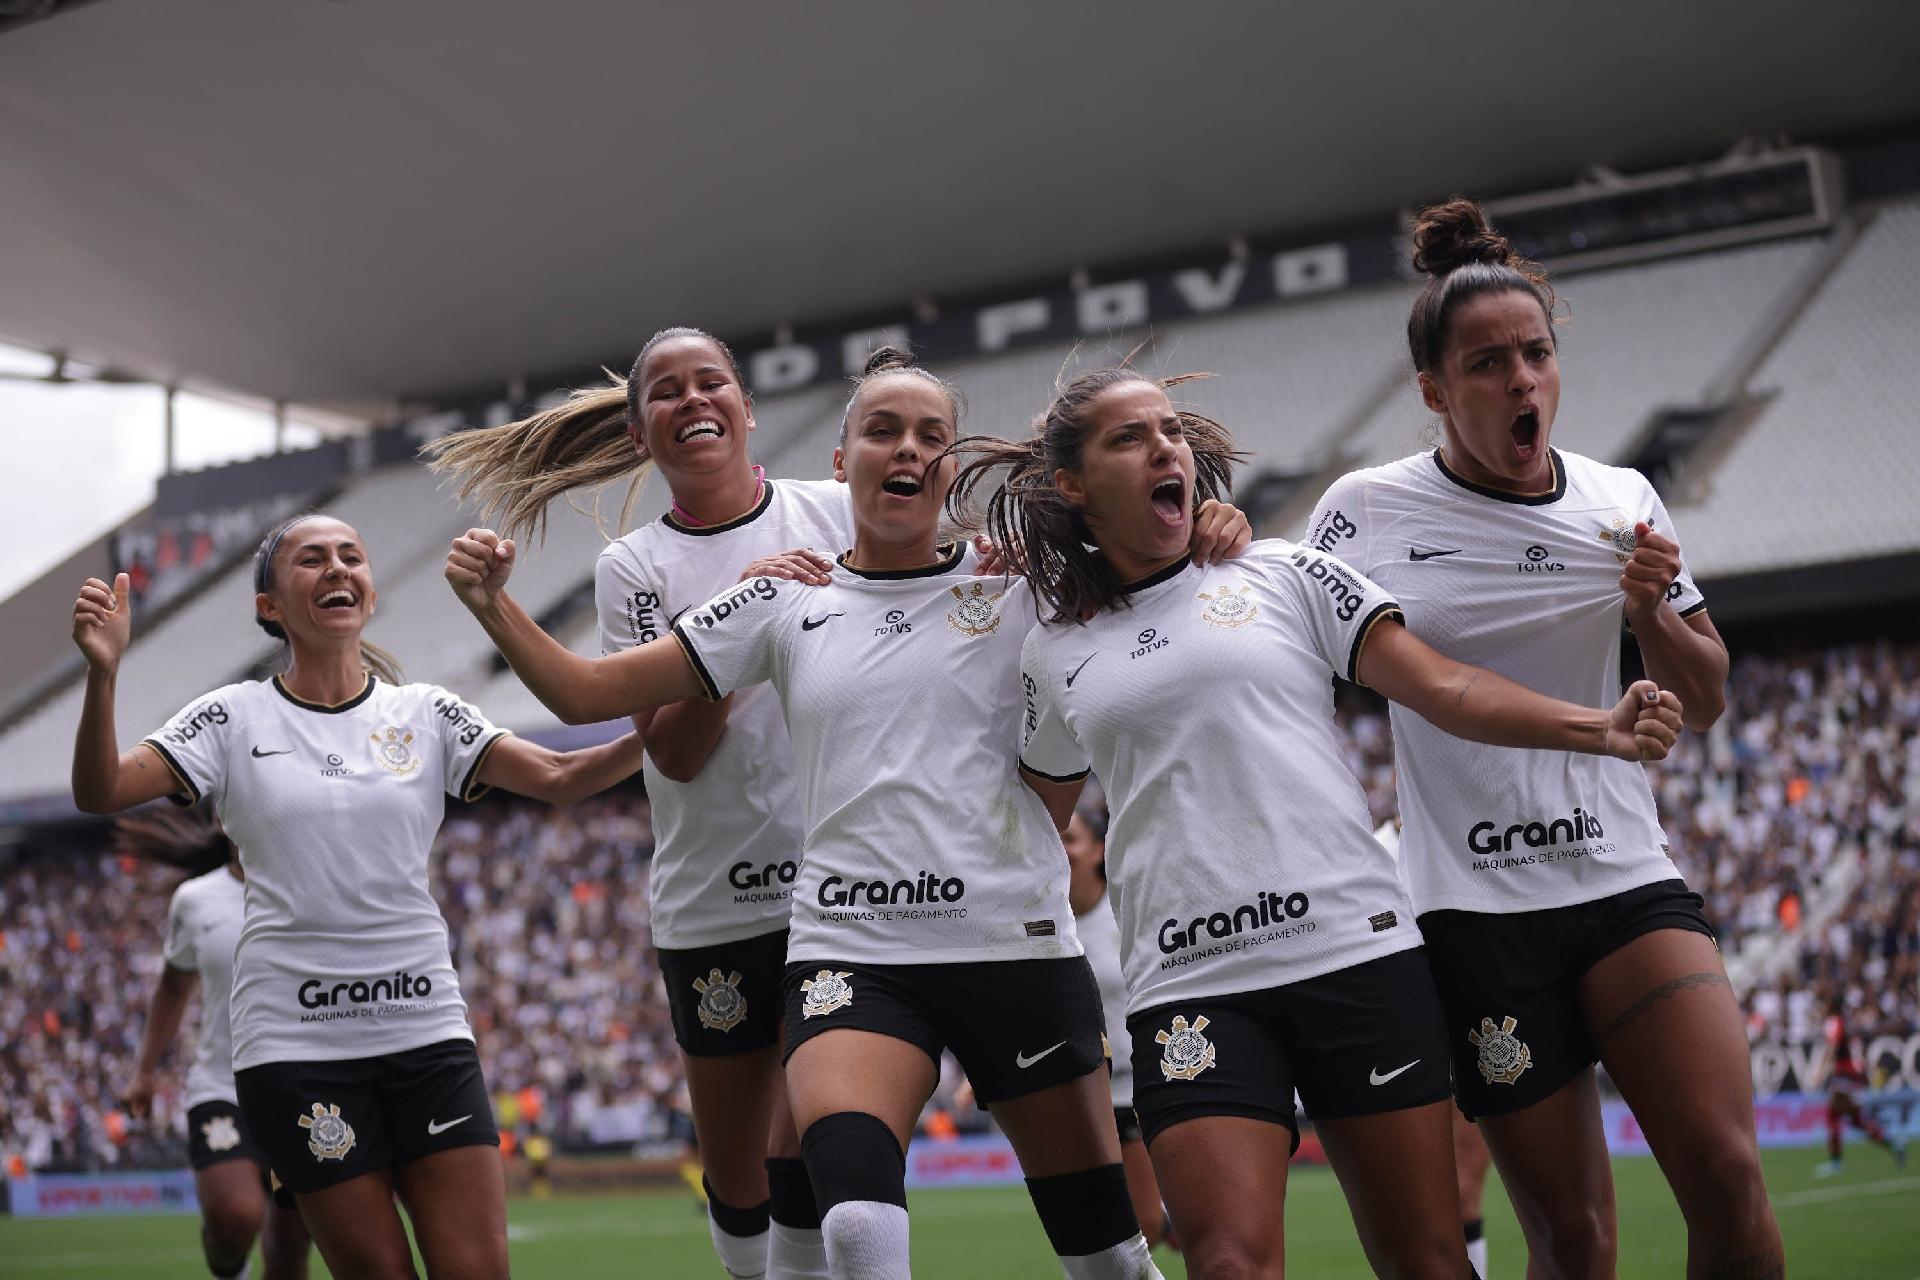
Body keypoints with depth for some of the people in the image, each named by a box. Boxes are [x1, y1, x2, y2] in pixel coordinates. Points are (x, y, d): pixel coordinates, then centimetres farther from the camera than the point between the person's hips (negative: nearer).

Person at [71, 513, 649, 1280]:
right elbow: (100, 792, -9)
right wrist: (102, 673, -25)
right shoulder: (235, 719, 2)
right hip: (295, 1039, -2)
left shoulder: (425, 714, 8)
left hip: (427, 1027, 2)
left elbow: (558, 778, -2)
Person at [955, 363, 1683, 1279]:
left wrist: (1603, 728, -10)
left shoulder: (1283, 576, 9)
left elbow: (1448, 690, 3)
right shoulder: (1054, 654, 14)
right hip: (1190, 986, 0)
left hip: (1358, 952, 0)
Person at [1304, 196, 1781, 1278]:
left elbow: (1704, 703, 15)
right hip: (1475, 907, -2)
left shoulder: (1621, 500, 7)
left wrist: (1651, 613, -5)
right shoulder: (1366, 510, -1)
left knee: (1730, 1180, -16)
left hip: (1628, 879, 2)